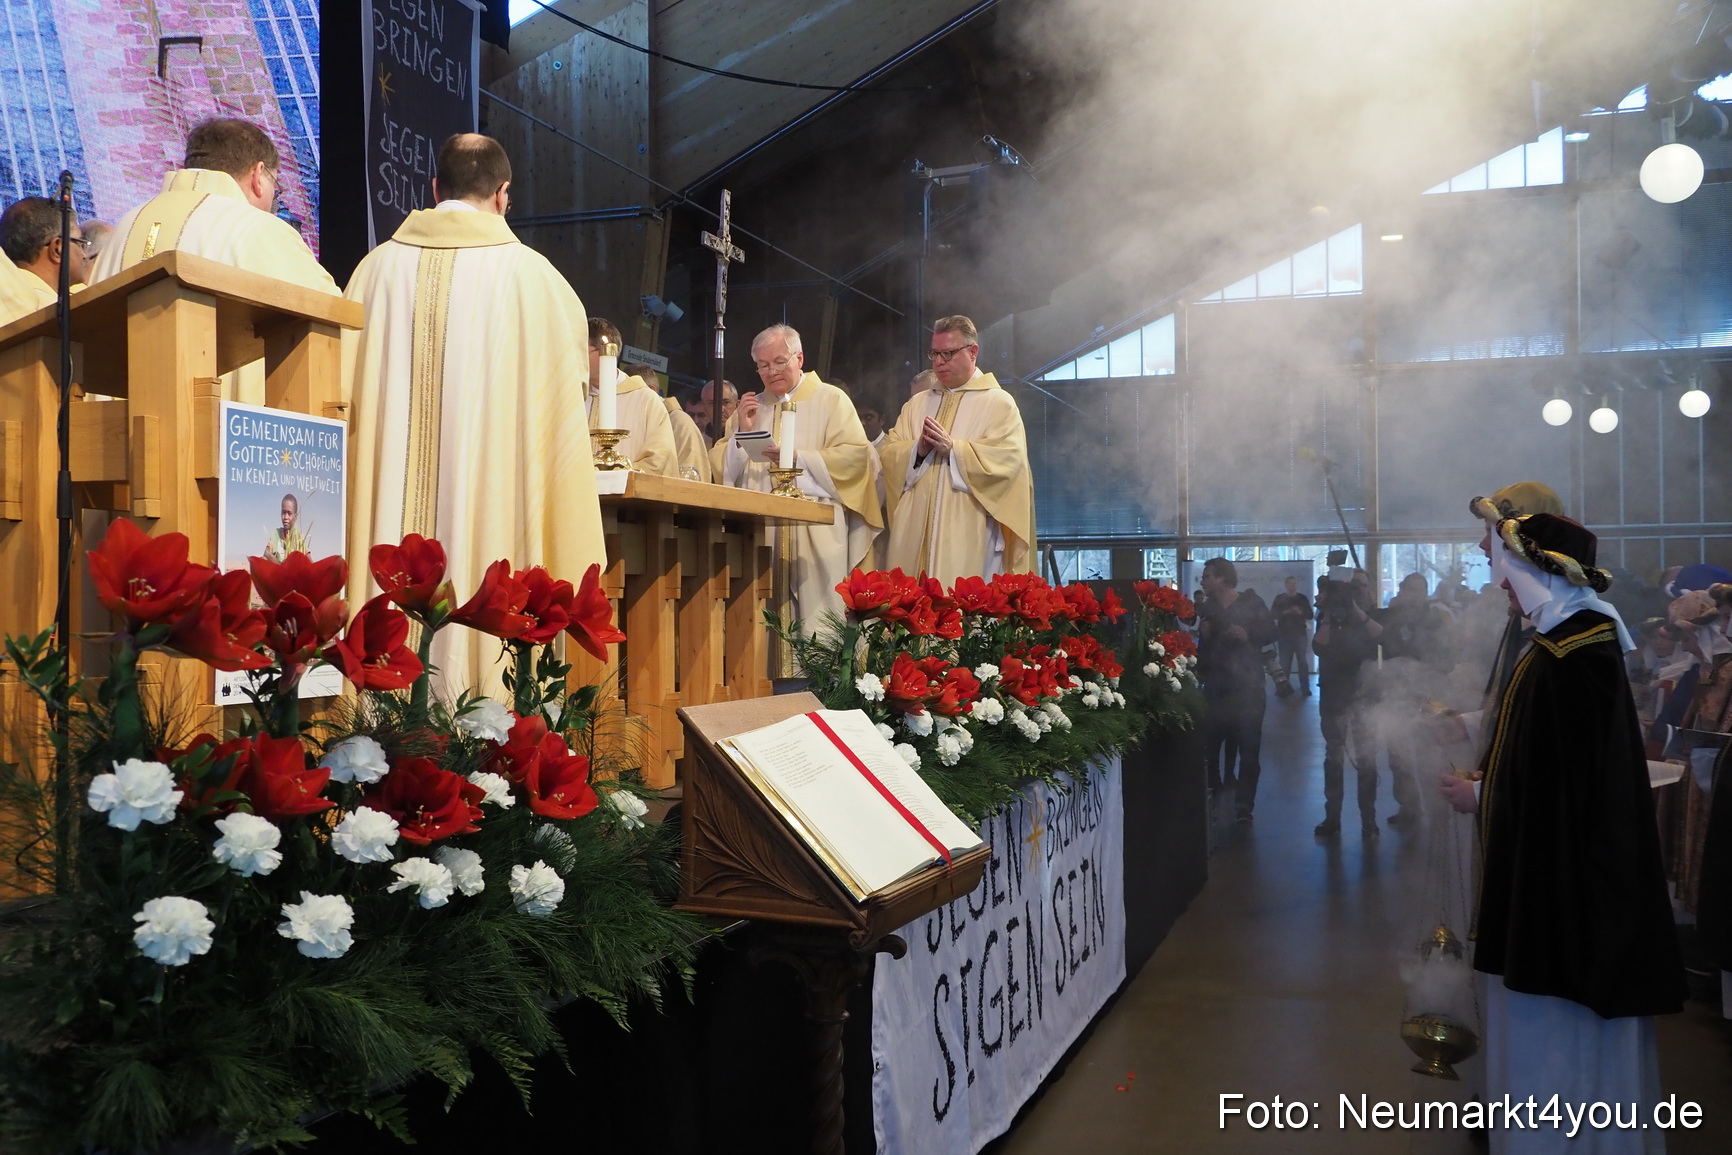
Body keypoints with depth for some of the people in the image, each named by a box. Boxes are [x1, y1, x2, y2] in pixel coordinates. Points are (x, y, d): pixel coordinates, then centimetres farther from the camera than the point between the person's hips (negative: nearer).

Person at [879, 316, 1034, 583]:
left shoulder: (998, 402, 3)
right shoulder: (917, 403, 19)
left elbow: (1009, 459, -11)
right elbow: (889, 453, 10)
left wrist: (952, 448, -16)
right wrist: (918, 450, -11)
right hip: (916, 531, 5)